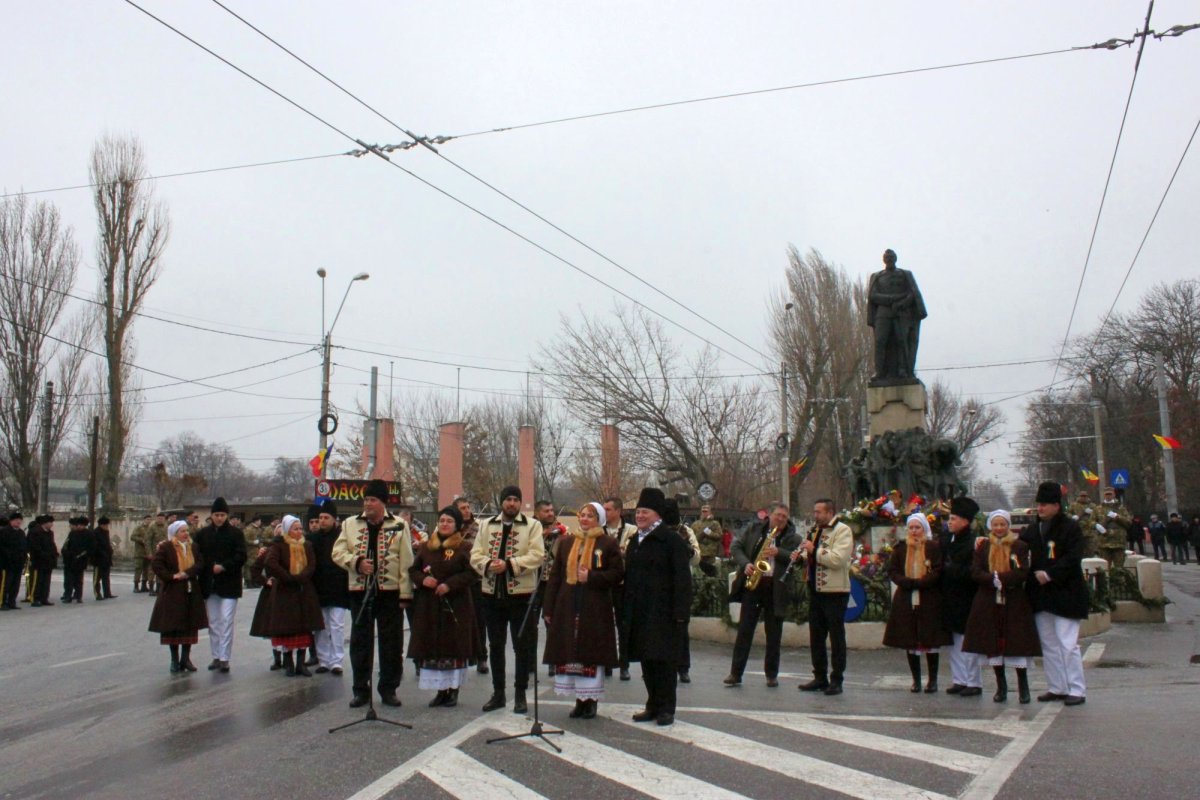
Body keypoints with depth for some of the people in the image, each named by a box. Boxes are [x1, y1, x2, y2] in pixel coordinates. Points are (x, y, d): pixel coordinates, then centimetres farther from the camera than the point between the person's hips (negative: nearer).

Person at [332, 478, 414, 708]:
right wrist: (356, 562, -16)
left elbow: (406, 562, -3)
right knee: (360, 641, 9)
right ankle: (361, 690, 20)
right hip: (360, 591, 2)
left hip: (390, 592, -2)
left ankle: (388, 689, 17)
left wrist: (405, 593, -8)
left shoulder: (398, 526, -1)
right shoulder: (350, 524, 6)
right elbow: (338, 552, 3)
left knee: (391, 642, 5)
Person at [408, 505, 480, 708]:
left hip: (455, 605, -4)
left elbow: (472, 573, -9)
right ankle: (440, 690, 15)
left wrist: (449, 584, -17)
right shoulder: (426, 546, 11)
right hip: (429, 605, 4)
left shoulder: (464, 547, -3)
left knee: (454, 647, -1)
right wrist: (423, 579, -8)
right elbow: (413, 570, 14)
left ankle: (453, 691, 10)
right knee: (432, 648, 5)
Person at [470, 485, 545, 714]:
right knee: (495, 645, 11)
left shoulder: (532, 525, 0)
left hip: (521, 594, -3)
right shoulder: (487, 525, 10)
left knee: (523, 646, 2)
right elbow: (476, 554, 4)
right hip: (492, 593, 3)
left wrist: (509, 564, -21)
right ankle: (498, 692, 23)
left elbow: (536, 556, -11)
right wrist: (487, 565, -17)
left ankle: (520, 694, 14)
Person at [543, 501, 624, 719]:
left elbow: (617, 574, -5)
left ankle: (591, 700, 11)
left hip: (595, 609, -3)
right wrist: (549, 608, 4)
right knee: (570, 653, 4)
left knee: (592, 654, 0)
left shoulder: (609, 544, 0)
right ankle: (580, 700, 16)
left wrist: (591, 577, -16)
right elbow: (555, 576, 8)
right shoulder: (567, 542, 10)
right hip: (568, 607, 4)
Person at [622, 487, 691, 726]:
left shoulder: (671, 539, -8)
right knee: (646, 659, 10)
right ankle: (653, 705, 20)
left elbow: (682, 578, -12)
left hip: (663, 612, -7)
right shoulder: (634, 541, 15)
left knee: (663, 659, -2)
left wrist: (680, 612, -18)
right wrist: (626, 611, 13)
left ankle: (666, 708, 8)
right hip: (639, 612, 7)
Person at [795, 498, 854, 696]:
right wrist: (801, 555, 5)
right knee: (816, 636, 11)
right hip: (816, 590, 8)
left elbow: (838, 559, -23)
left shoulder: (842, 530, -9)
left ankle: (836, 680, 6)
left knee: (836, 637, 0)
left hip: (835, 591, -8)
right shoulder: (816, 530, 16)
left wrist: (814, 550, -21)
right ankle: (820, 677, 20)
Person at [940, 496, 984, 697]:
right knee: (954, 642, 12)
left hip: (966, 601, -7)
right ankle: (959, 680, 21)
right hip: (950, 599, 7)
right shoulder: (945, 539, 7)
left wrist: (950, 568, -17)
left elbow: (974, 572, -20)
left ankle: (974, 682, 10)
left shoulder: (973, 542, -14)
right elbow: (941, 565, 14)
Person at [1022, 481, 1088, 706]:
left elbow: (1073, 558, -15)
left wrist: (1049, 574, -19)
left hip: (1065, 594, -6)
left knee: (1068, 644, -5)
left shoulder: (1071, 528, -6)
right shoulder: (1031, 530, 11)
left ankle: (1076, 690, 4)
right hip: (1040, 595, 6)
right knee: (1048, 645, 12)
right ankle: (1057, 688, 21)